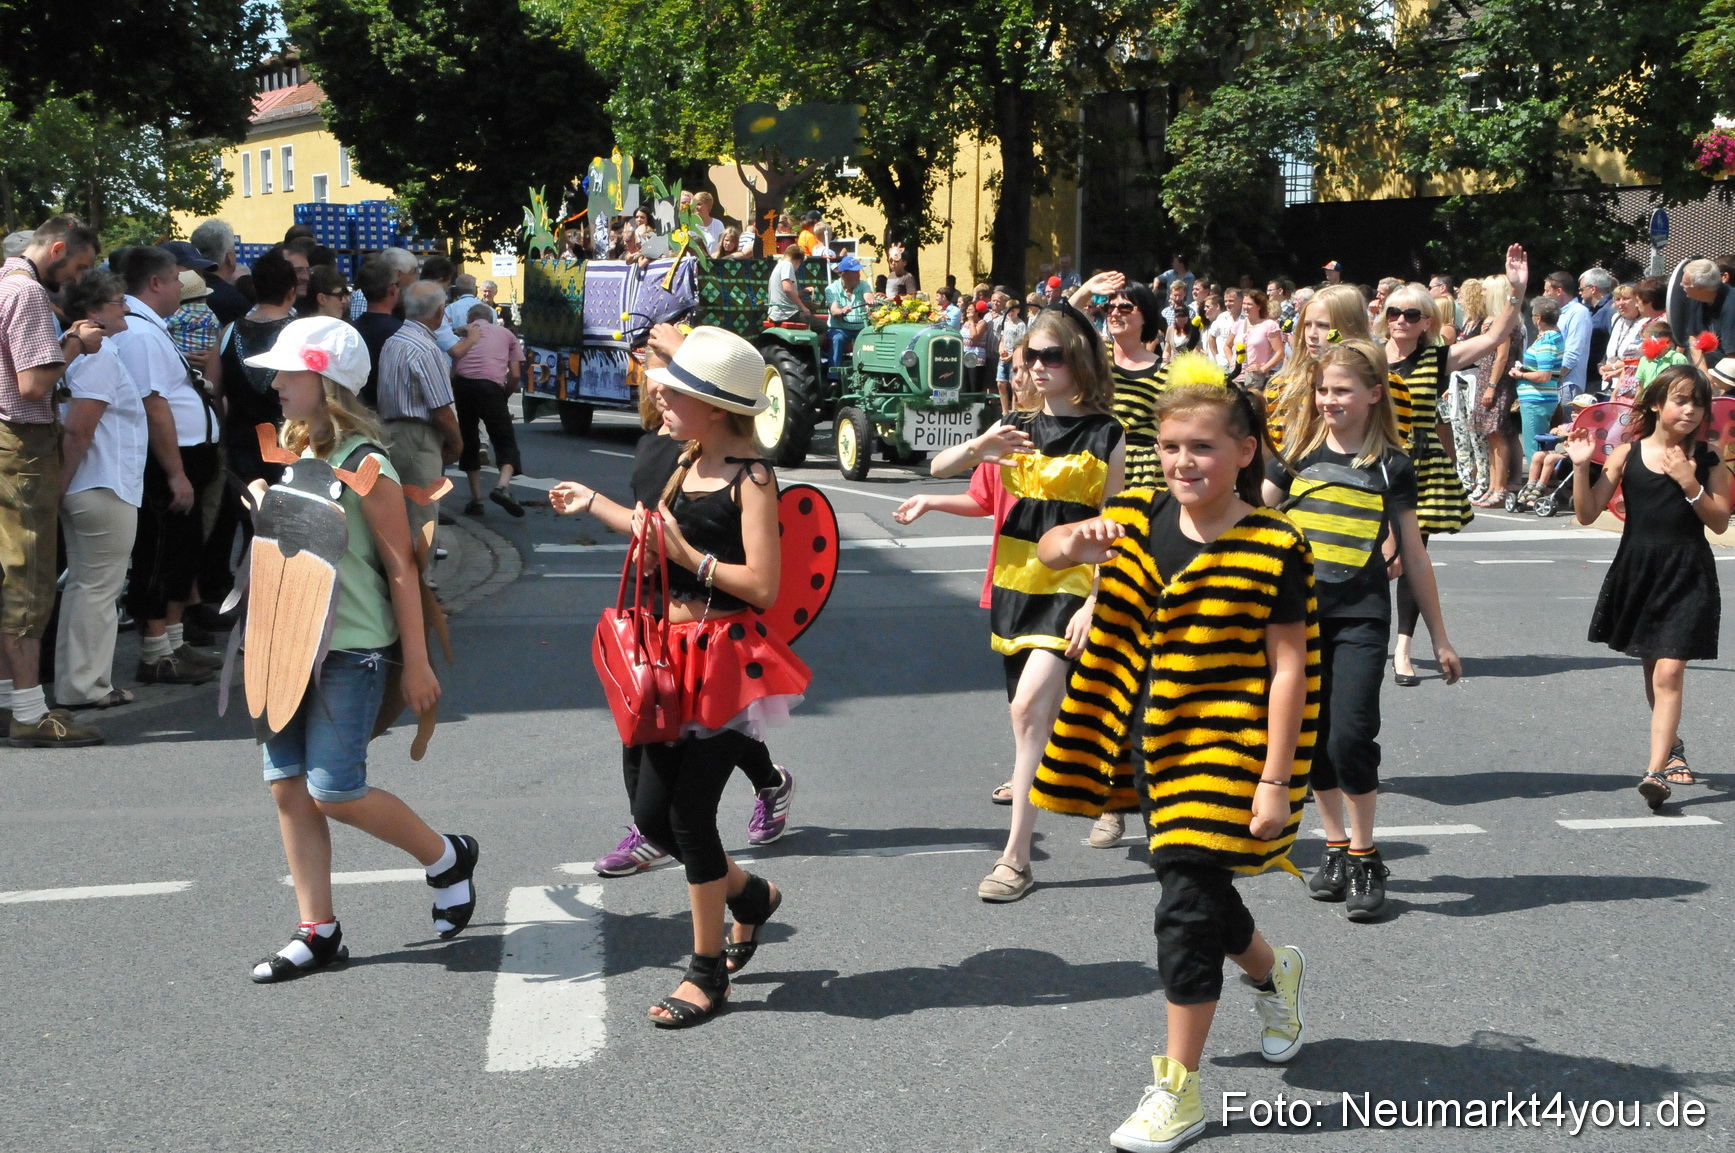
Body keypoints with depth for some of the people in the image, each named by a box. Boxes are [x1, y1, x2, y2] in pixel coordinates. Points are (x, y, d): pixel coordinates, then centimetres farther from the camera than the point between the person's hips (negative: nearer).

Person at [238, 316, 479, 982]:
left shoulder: (362, 463, -14)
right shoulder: (293, 452, 10)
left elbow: (400, 568, -13)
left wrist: (416, 663, -13)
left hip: (355, 648, -8)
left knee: (334, 789, -10)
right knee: (288, 785, 5)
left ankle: (447, 859, 14)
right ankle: (319, 933, 14)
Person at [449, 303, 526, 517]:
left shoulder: (464, 332, 27)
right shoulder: (506, 335, 24)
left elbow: (452, 366, 16)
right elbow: (515, 374, 14)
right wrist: (505, 395, 27)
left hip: (462, 383, 2)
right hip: (490, 385, -2)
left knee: (468, 441, 16)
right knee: (505, 442, 3)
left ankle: (476, 498, 14)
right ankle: (502, 485, -24)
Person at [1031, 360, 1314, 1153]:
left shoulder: (1275, 549, -13)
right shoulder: (1140, 520, 3)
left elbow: (1289, 670, -13)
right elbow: (1048, 550, 3)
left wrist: (1275, 781, -17)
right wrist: (1074, 544, -23)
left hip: (1227, 753, -6)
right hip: (1155, 747, 6)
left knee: (1188, 905, -7)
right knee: (1198, 886, 19)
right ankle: (1272, 973, 51)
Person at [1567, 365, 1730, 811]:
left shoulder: (1706, 458, -1)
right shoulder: (1628, 454, -1)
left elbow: (1720, 522, -6)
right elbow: (1587, 514, -3)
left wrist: (1690, 484, -18)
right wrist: (1581, 467, -16)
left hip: (1687, 577, -2)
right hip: (1637, 571, 2)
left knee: (1668, 674, -13)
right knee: (1653, 671, 18)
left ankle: (1656, 770, -18)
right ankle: (1672, 747, 40)